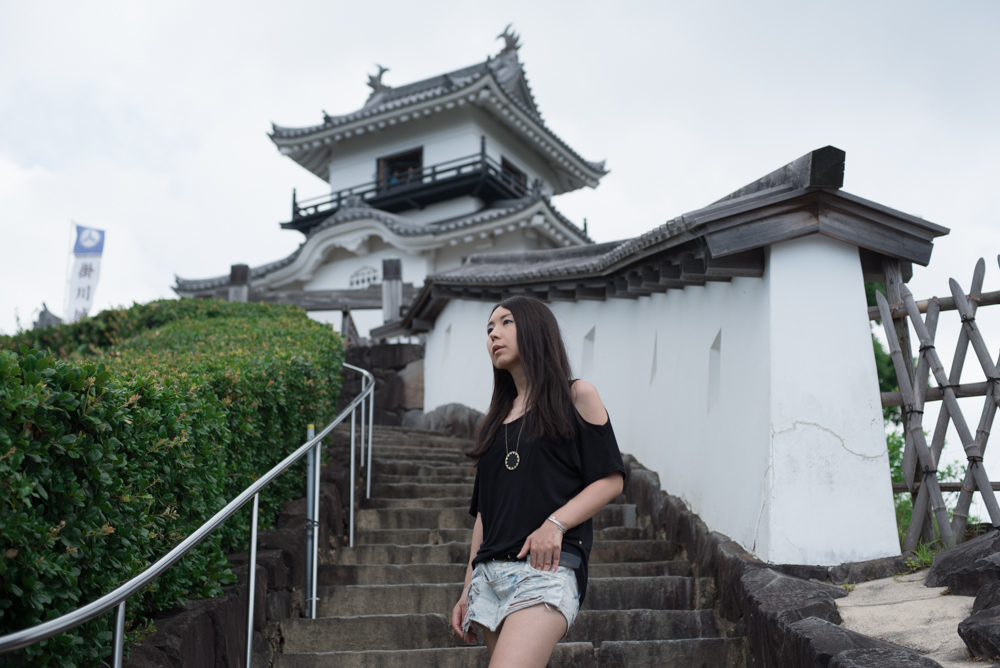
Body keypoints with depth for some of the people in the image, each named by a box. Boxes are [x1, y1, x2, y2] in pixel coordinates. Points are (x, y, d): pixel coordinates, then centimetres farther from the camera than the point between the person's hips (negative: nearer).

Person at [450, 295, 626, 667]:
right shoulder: (495, 421, 20)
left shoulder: (575, 397, 5)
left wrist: (555, 523, -14)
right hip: (491, 572, 6)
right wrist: (468, 589, 16)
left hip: (547, 567, -6)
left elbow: (611, 479, 0)